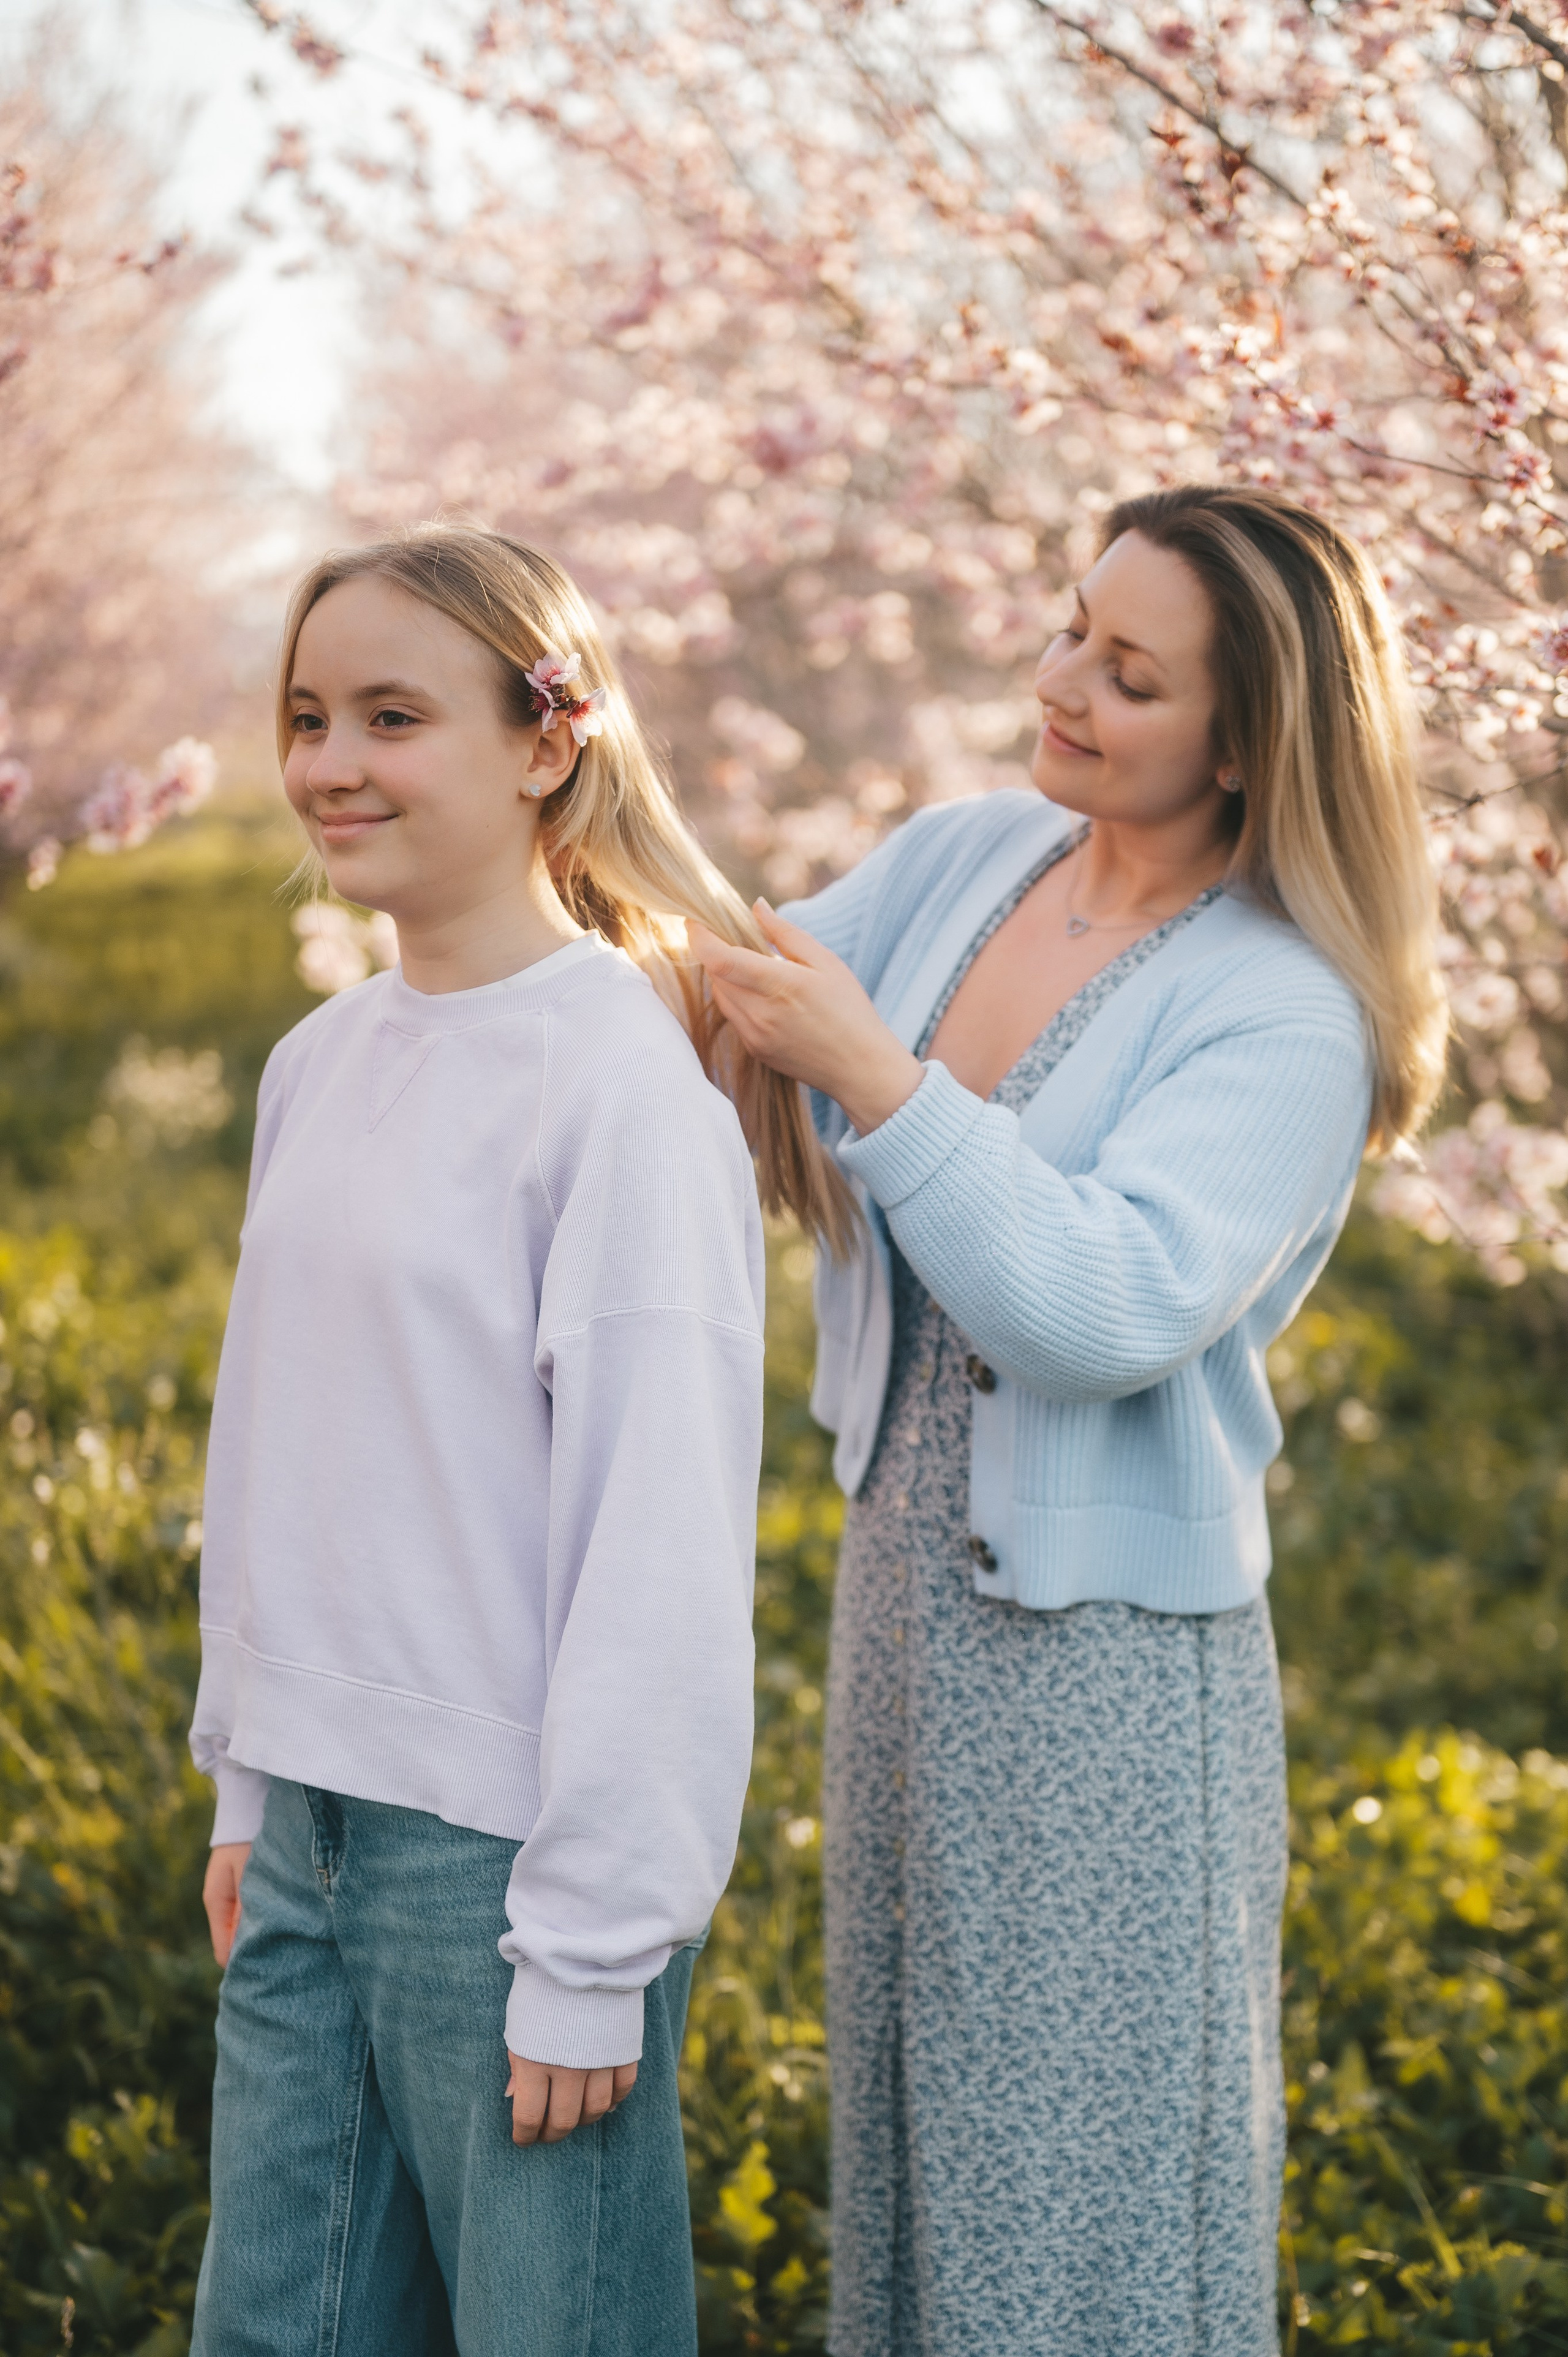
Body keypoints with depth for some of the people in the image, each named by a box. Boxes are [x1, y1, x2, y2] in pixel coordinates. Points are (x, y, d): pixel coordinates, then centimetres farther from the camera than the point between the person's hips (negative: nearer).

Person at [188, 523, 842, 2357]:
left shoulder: (623, 1083, -14)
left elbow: (661, 1542, -16)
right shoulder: (316, 1066, 8)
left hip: (510, 1855, -7)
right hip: (311, 1836, 7)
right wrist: (245, 1791, 17)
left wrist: (590, 1951, -15)